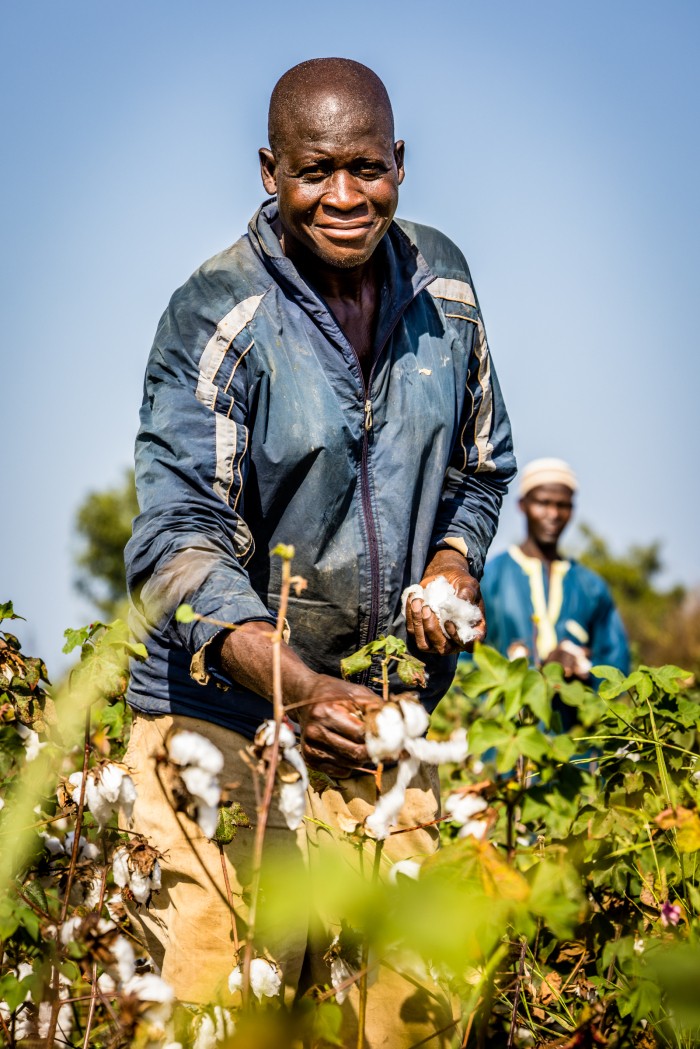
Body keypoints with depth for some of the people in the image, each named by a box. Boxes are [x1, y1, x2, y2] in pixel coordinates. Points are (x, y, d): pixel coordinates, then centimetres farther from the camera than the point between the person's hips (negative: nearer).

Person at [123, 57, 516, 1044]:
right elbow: (179, 538, -19)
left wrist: (453, 565, -4)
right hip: (222, 716, -5)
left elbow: (482, 466, 18)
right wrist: (299, 691, -34)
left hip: (381, 715, 5)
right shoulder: (217, 320, -13)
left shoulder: (440, 280, 4)